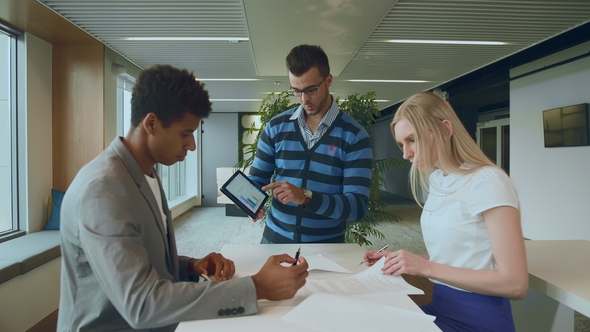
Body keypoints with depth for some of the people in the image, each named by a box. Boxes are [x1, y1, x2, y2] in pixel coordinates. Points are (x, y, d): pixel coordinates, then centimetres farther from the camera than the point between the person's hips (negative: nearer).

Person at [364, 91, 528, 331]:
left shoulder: (487, 182, -17)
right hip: (440, 306, 7)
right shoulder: (436, 180, 6)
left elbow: (515, 284, -20)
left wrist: (426, 267, -22)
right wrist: (401, 259, -2)